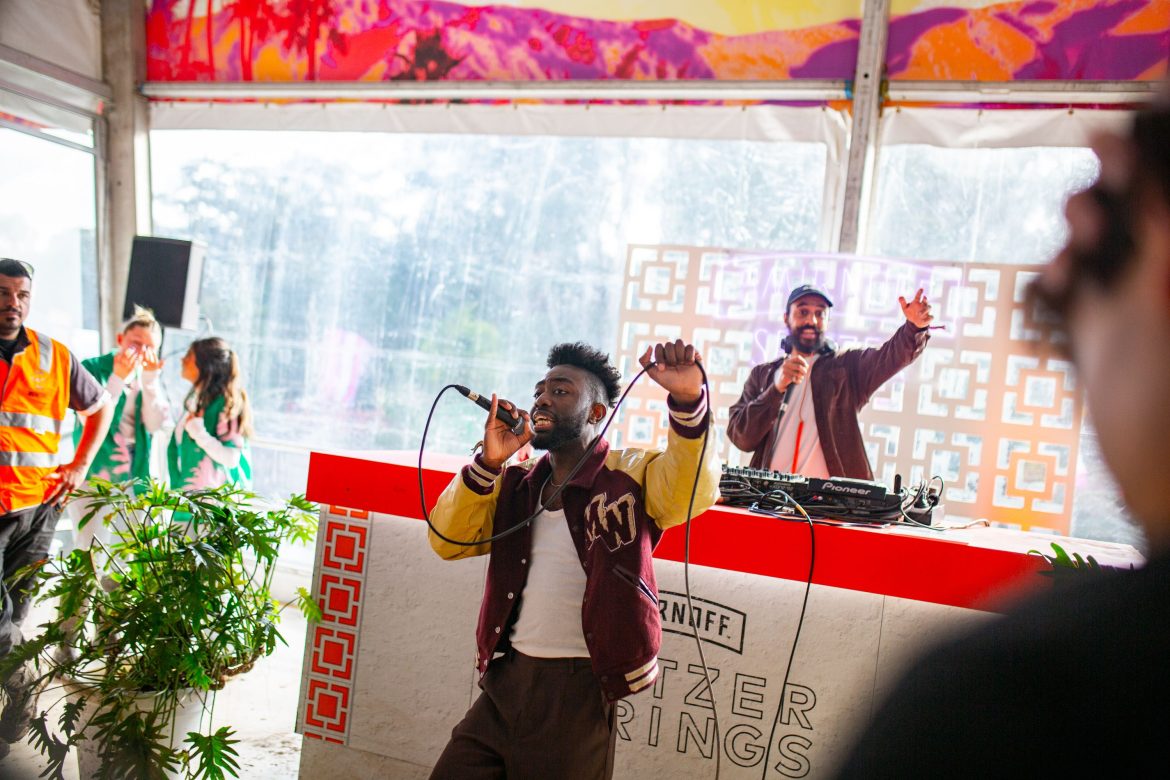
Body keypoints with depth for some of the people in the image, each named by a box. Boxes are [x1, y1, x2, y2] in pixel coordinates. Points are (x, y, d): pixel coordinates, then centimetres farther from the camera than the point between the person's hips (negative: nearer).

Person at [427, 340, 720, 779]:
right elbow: (448, 541, 0)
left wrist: (687, 400, -41)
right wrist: (488, 462, -13)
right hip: (505, 678, 5)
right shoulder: (516, 483, 8)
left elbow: (693, 491, -24)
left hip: (577, 689, -4)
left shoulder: (629, 476, -6)